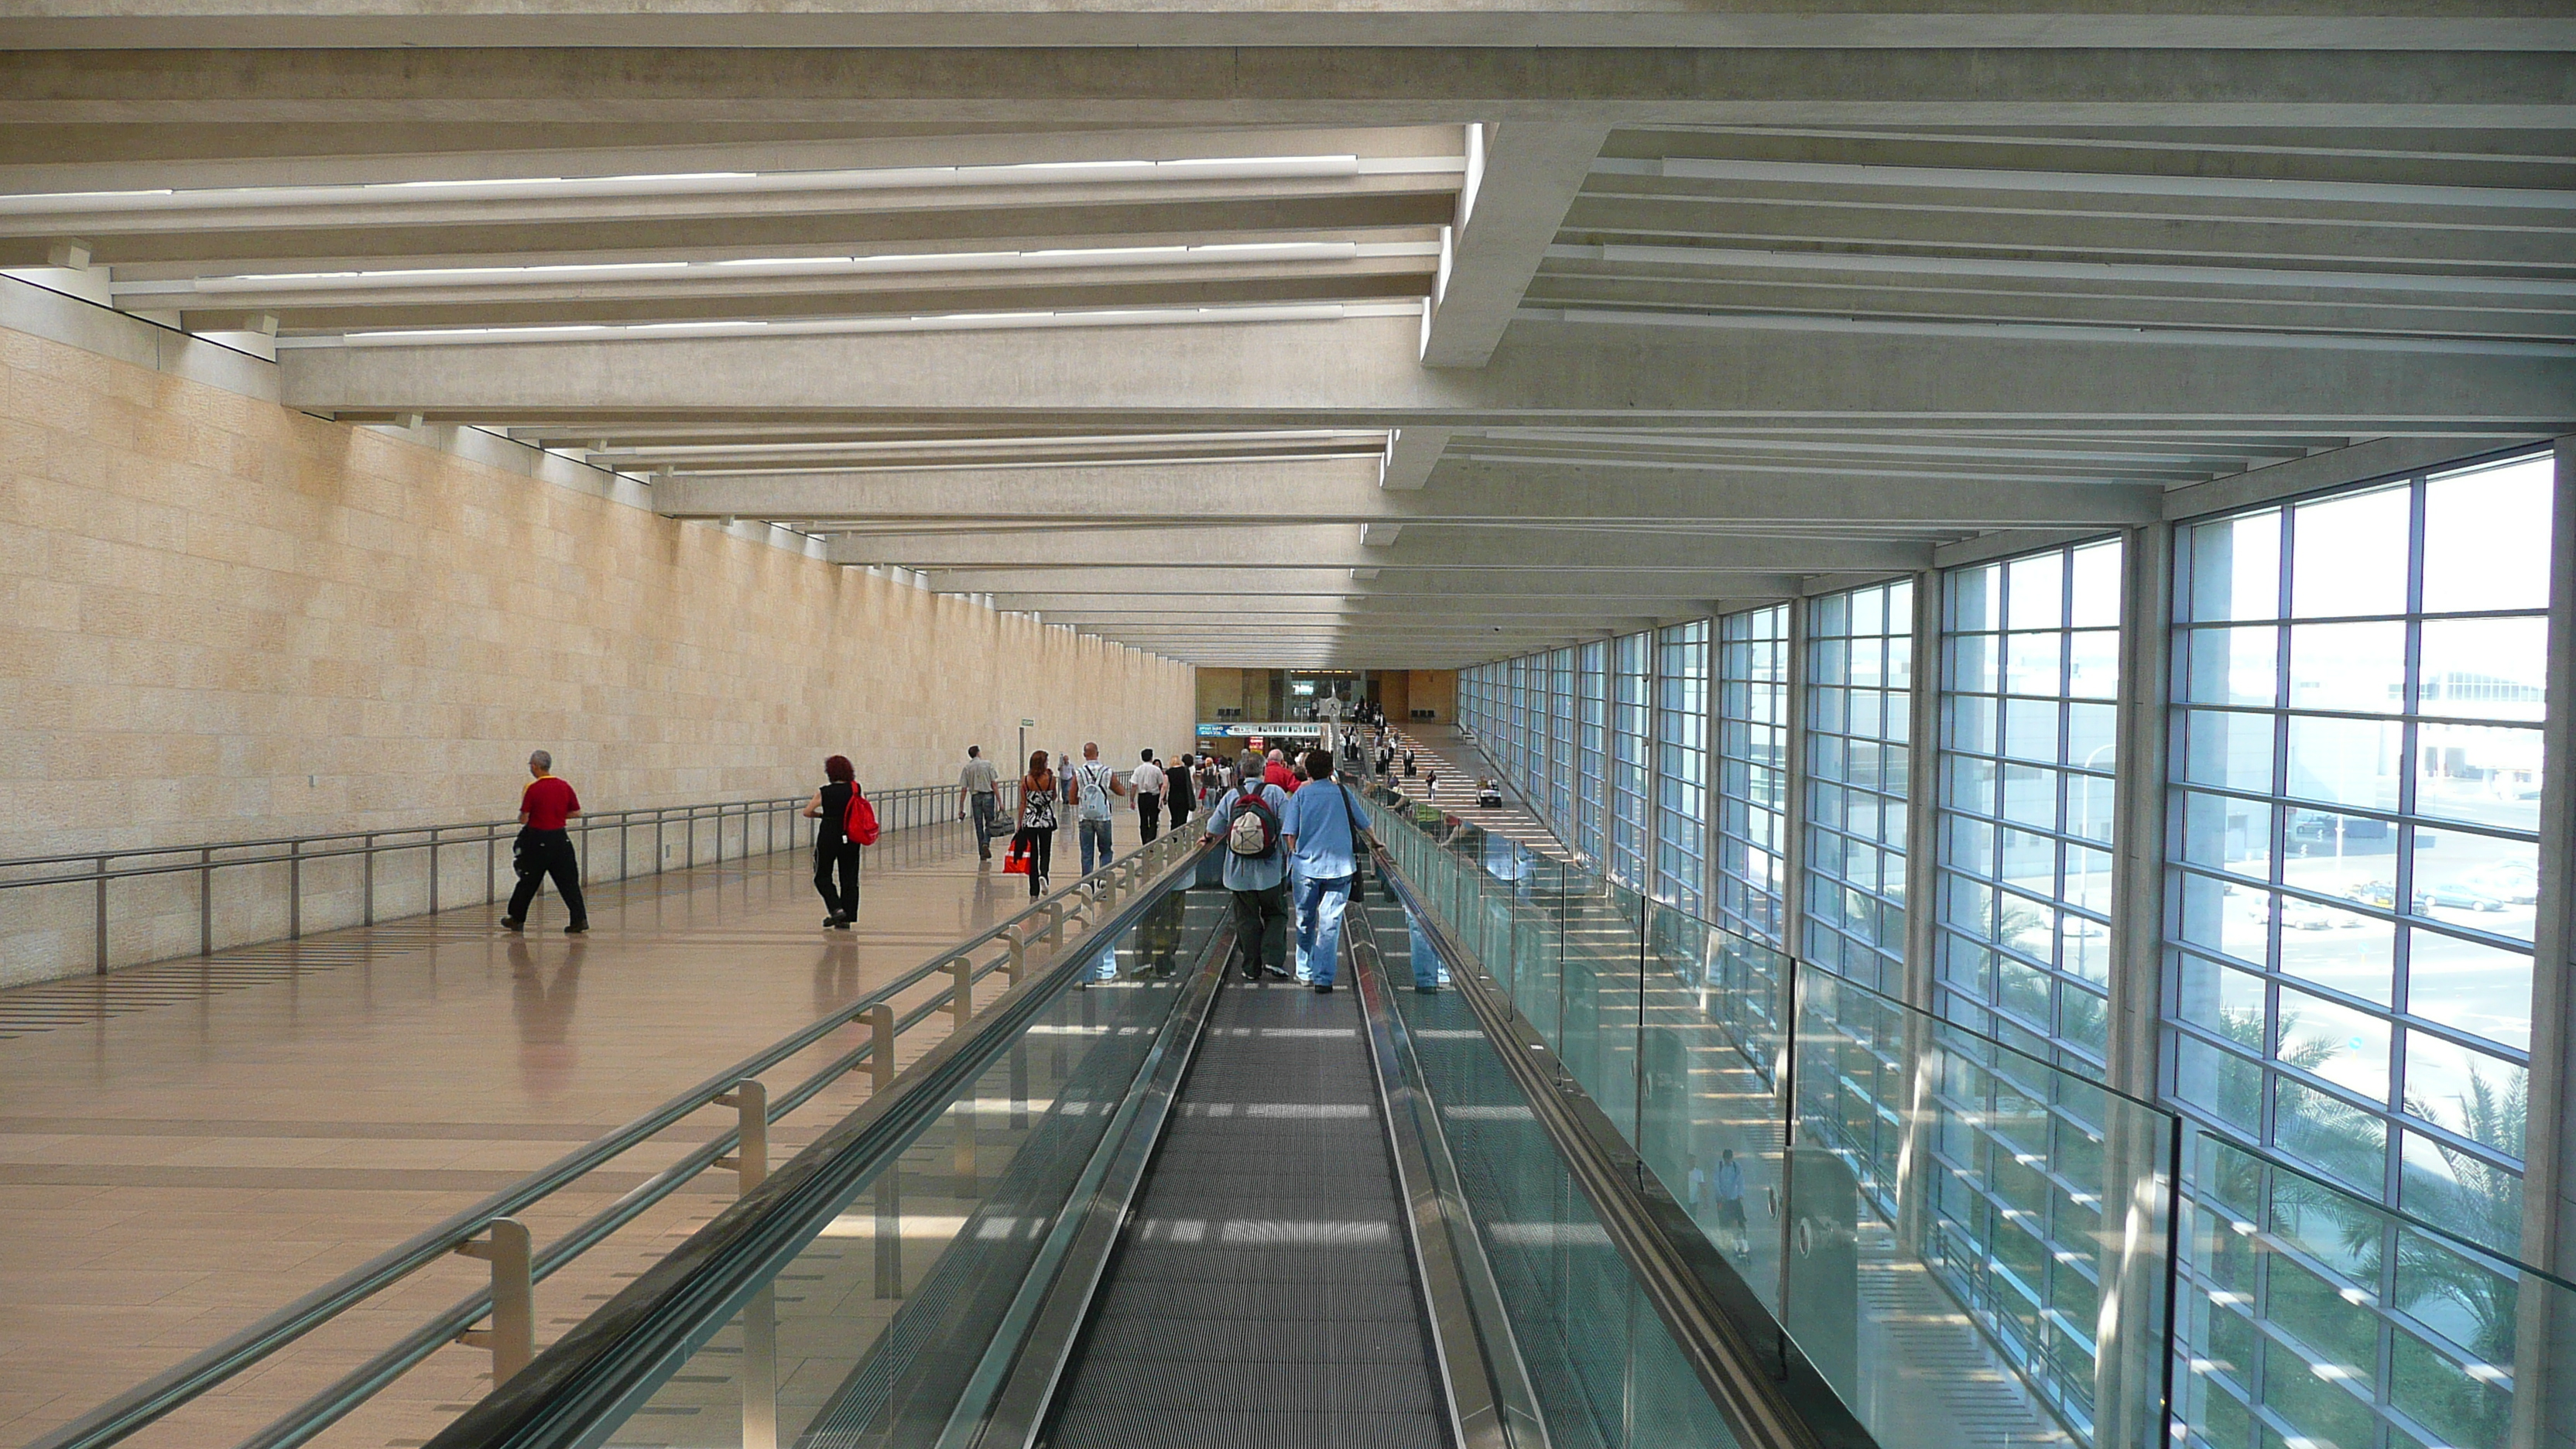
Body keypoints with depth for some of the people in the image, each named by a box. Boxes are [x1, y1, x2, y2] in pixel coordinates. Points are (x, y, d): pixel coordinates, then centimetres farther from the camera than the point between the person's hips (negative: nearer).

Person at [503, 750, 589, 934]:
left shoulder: (532, 789, -12)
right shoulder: (565, 787, 1)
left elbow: (524, 819, -10)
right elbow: (577, 813, 7)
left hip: (538, 839, -3)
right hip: (560, 838, 3)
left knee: (528, 882, 10)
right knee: (568, 880, 4)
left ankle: (516, 919, 23)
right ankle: (579, 919, -6)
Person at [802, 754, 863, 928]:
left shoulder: (825, 792, -8)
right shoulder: (856, 789, -1)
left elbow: (807, 812, -5)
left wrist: (824, 815, 9)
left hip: (829, 838, -3)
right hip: (851, 839, 3)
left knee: (822, 878, 10)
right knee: (849, 879, 9)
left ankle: (836, 908, -9)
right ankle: (846, 918, 8)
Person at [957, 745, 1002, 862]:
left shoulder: (967, 768, 2)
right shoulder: (987, 764, -2)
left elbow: (964, 790, 0)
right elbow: (994, 784, -6)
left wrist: (961, 808, 4)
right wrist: (1000, 802, -4)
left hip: (975, 797, 2)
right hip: (988, 796, -2)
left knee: (979, 826, 10)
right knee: (989, 823, 9)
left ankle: (982, 853, 12)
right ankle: (986, 843, -16)